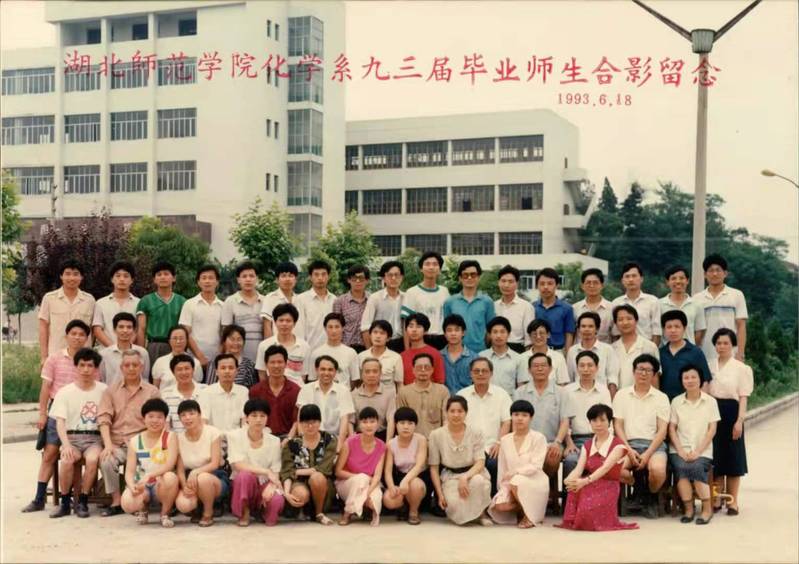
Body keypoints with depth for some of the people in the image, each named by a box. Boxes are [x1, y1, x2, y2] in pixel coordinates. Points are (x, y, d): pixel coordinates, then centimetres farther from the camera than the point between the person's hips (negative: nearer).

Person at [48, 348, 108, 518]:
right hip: (72, 437, 0)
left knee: (92, 458, -33)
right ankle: (65, 502, -12)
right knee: (67, 460, -32)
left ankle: (82, 502, -16)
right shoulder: (65, 392, 5)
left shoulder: (104, 390, 8)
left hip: (94, 438, 0)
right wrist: (66, 445, -20)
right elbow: (60, 422, -3)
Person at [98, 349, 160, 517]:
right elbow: (104, 419, 3)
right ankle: (116, 502, -13)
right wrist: (108, 445, -12)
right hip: (117, 443, 2)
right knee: (107, 460, -28)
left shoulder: (152, 391, 11)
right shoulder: (111, 391, 15)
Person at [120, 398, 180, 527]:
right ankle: (143, 507, 10)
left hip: (162, 486, -1)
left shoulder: (170, 437, -4)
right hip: (141, 486, 1)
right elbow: (129, 471, -3)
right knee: (127, 504, -32)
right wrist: (132, 486, -25)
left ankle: (165, 514, -8)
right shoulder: (134, 441, 2)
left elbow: (170, 465, -17)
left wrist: (149, 475, -32)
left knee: (170, 477, -37)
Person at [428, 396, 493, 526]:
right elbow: (434, 467, 2)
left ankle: (481, 513, -7)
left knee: (478, 481, -37)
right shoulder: (436, 435, -3)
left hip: (472, 473, 1)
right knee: (455, 504, -33)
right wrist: (440, 494, -5)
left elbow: (480, 463, -10)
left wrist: (465, 477, -29)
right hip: (450, 477, -1)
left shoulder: (475, 434, -3)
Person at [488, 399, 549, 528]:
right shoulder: (505, 440, 9)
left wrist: (515, 472, -23)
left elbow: (536, 466, -13)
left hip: (534, 482, -3)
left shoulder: (538, 438, -4)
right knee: (500, 505, -26)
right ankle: (520, 510, 8)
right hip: (510, 483, 3)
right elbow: (502, 468, 11)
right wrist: (502, 487, -2)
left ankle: (529, 515, -11)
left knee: (517, 482, -37)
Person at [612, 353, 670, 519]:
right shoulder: (622, 395, 12)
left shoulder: (661, 398, 10)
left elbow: (662, 430, 1)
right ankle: (641, 495, -1)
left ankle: (651, 498, 2)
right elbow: (618, 426, 6)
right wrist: (629, 449, -11)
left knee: (658, 470, -34)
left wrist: (648, 454, -13)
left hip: (654, 444, -1)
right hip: (628, 443, 1)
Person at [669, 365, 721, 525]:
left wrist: (698, 451, -11)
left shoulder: (710, 401, 6)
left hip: (702, 451, -1)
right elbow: (671, 429, 5)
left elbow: (712, 430, 0)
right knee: (681, 467, -30)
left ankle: (707, 509, -14)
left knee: (696, 467, -31)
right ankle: (688, 508, -15)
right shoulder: (676, 402, 10)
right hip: (680, 450, 1)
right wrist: (680, 451, -10)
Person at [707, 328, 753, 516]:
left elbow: (743, 397, -3)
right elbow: (704, 392, 9)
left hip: (731, 412, -3)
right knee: (715, 456, 5)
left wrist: (739, 420, -11)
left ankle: (732, 501, 8)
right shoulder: (709, 366, 8)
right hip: (712, 411, 3)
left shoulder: (741, 368, 0)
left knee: (732, 457, 1)